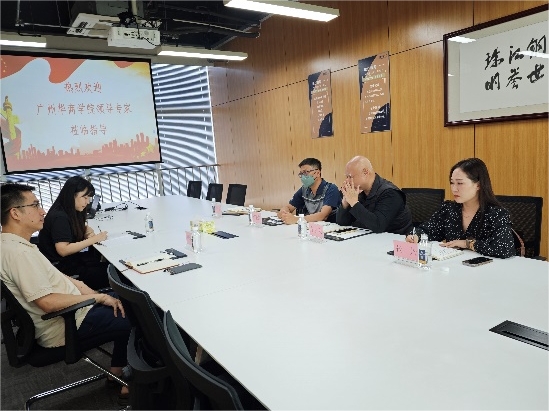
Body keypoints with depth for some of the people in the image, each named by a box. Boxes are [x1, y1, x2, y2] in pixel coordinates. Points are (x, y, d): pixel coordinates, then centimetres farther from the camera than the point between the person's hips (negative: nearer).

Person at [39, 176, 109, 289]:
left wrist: (88, 230, -1)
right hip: (60, 266, -9)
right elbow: (63, 250, -25)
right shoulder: (59, 217, -18)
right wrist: (93, 239, -21)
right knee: (109, 273, -21)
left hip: (70, 259, 9)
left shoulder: (72, 212, 8)